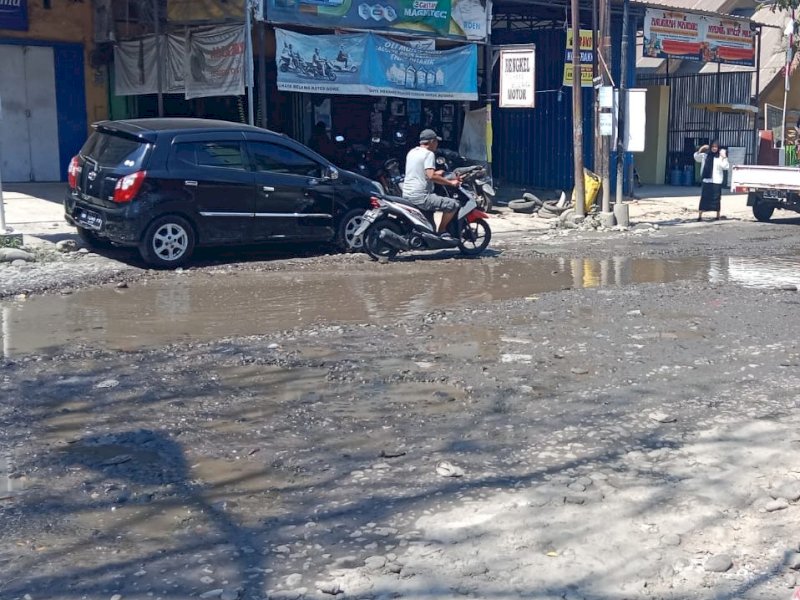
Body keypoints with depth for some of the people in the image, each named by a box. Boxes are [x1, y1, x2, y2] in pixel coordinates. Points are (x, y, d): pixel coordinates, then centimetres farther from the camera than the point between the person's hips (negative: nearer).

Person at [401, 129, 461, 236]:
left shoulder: (412, 152, 15)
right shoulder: (428, 154, -10)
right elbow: (431, 176, -23)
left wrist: (436, 173, 37)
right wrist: (450, 182, -16)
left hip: (406, 195, 10)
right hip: (420, 197, -10)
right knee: (453, 204, -11)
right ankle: (441, 232, -3)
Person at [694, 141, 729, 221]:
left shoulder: (720, 157, -1)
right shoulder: (705, 155, 9)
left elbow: (725, 167, -9)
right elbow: (696, 157, 16)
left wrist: (724, 157, -19)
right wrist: (701, 149, 3)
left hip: (716, 181, -3)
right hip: (706, 180, 3)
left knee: (716, 198, 2)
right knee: (704, 198, 2)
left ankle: (718, 216, 13)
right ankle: (699, 216, 4)